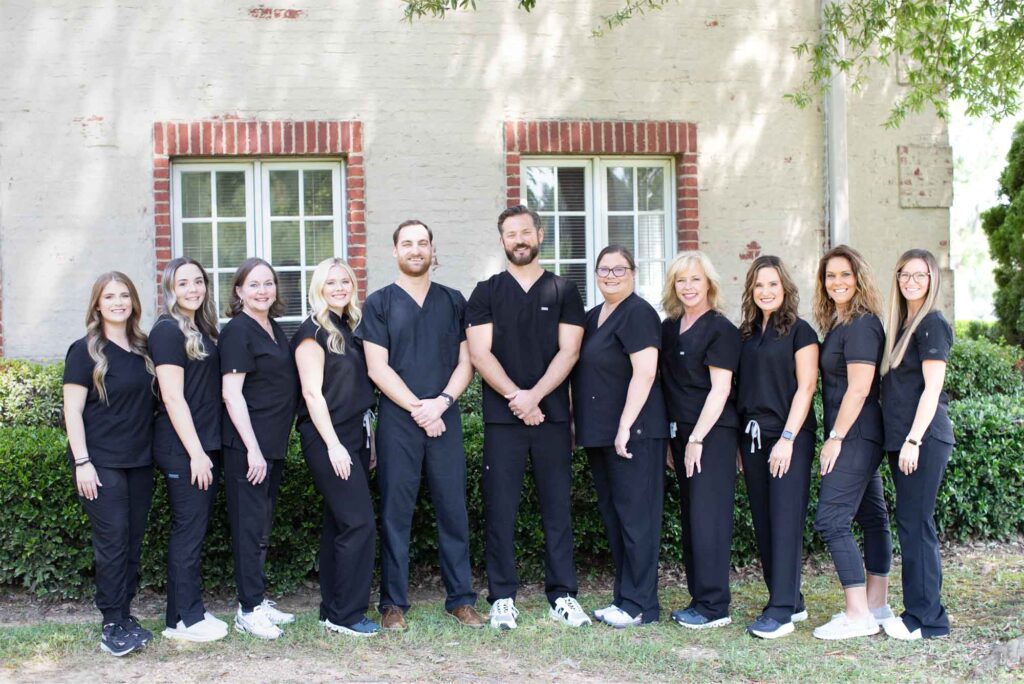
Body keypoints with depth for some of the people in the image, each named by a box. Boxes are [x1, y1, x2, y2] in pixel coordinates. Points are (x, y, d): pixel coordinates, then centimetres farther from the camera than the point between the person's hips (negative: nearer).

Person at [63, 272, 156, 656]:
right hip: (102, 463, -5)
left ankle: (125, 616, 18)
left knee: (133, 541, 8)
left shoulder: (143, 349, 10)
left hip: (140, 461, 5)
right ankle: (113, 624, 3)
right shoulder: (85, 351, -5)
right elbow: (72, 410, -8)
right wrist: (82, 462, -15)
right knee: (112, 540, -5)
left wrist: (158, 451, 11)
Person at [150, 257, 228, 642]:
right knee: (188, 530, -3)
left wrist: (207, 448, 13)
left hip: (204, 444, 8)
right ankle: (186, 620, 6)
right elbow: (173, 397, -16)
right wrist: (195, 452, -17)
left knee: (194, 530, 12)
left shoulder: (201, 330, 15)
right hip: (182, 447, -8)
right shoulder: (167, 331, -10)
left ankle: (188, 613, 20)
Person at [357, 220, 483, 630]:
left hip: (445, 420, 2)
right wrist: (417, 407, -11)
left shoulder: (453, 301, 11)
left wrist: (441, 403, -9)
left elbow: (465, 362, 7)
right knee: (395, 512, 1)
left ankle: (460, 599, 13)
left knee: (453, 509, 4)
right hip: (397, 421, -2)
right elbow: (378, 368, -3)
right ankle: (393, 604, 10)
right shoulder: (379, 303, 4)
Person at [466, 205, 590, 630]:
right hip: (502, 417, 0)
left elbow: (568, 351, 0)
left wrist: (534, 396, -11)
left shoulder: (563, 292, 9)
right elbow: (479, 353, -1)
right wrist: (515, 396, -12)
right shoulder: (486, 293, 8)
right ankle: (502, 598, 9)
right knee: (500, 510, 1)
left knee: (557, 507, 4)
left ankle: (562, 596, 12)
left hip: (552, 415, 1)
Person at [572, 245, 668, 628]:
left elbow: (645, 372, -19)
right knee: (612, 515, 13)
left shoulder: (637, 314, -10)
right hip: (599, 434, 9)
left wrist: (625, 427, -22)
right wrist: (577, 423, 17)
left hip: (633, 434, -9)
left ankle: (640, 605, 4)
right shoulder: (593, 317, 16)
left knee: (635, 516, -3)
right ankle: (625, 598, 22)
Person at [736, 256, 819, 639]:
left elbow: (806, 387, -9)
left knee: (786, 522, -6)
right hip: (752, 437, 6)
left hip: (789, 438, -6)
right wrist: (737, 440, 8)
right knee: (764, 524, 8)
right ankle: (790, 601, 19)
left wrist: (787, 438, -16)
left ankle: (782, 611, -3)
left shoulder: (799, 331, -3)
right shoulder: (746, 334, 13)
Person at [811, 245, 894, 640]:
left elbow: (858, 388, -19)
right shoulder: (840, 324, 15)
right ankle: (877, 605, 22)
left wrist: (836, 438, -16)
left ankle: (858, 614, -7)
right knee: (871, 516, 13)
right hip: (858, 437, 10)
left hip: (855, 436, -10)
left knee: (831, 520, -11)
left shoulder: (861, 325, -14)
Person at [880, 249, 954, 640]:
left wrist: (914, 440, -19)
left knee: (915, 525, -6)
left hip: (924, 439, -9)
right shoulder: (902, 325, 17)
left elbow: (932, 388, -15)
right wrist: (901, 441, 15)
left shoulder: (932, 324, -9)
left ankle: (926, 619, 2)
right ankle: (921, 611, 19)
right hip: (901, 439, 9)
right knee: (912, 524, 11)